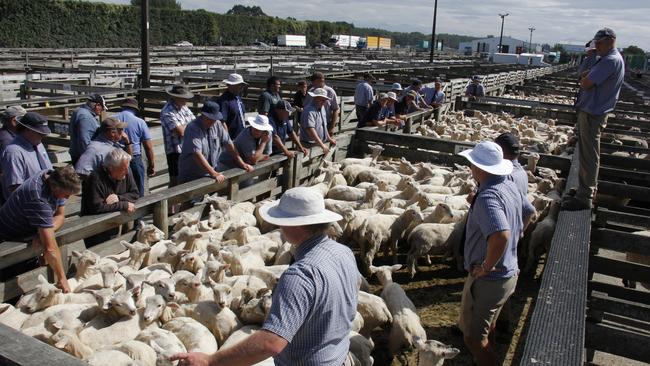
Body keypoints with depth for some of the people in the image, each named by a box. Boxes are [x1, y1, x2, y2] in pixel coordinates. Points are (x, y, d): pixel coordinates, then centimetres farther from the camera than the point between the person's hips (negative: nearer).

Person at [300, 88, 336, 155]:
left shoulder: (322, 107, 14)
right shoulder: (309, 111, -18)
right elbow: (310, 129, -28)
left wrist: (329, 138, 25)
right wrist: (322, 145, -31)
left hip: (322, 143, 9)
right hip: (310, 145, -9)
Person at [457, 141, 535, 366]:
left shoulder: (487, 196, -29)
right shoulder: (510, 187, 0)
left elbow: (501, 235, -42)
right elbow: (529, 212, 19)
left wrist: (486, 267, -28)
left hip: (488, 280, -10)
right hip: (509, 273, 10)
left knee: (473, 338, 5)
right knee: (486, 326, 30)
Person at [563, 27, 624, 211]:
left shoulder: (611, 60, -17)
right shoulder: (607, 59, 17)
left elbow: (585, 84, -22)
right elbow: (583, 74, 17)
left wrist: (585, 77, 0)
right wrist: (590, 57, 3)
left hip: (592, 114, -11)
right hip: (591, 112, 11)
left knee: (589, 156, -6)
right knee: (586, 155, 17)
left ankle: (584, 198, -1)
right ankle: (585, 191, 27)